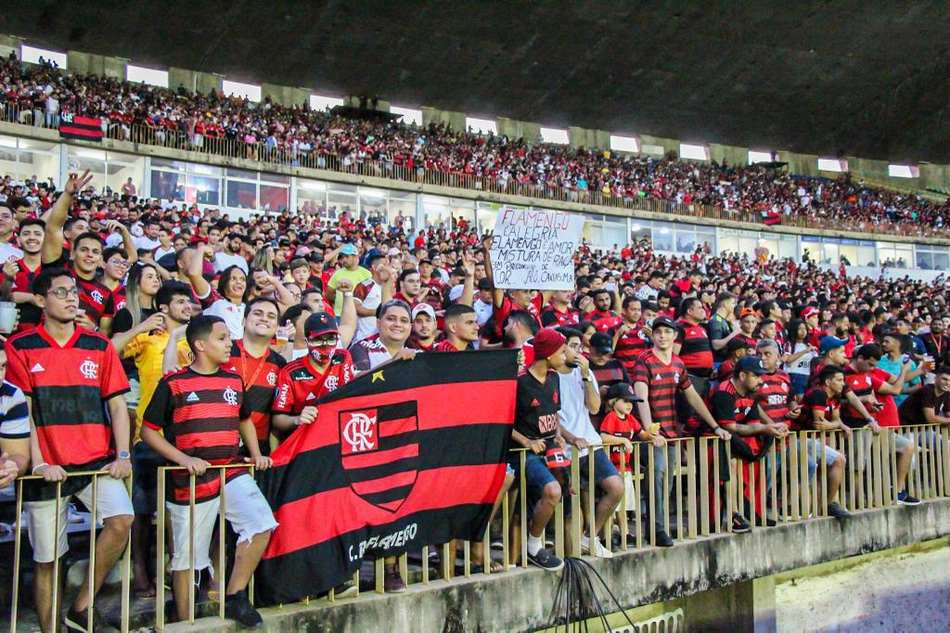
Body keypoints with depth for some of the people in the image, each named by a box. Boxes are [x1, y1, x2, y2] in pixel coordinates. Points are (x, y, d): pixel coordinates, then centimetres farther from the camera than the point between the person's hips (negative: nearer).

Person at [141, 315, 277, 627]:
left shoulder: (234, 381, 9)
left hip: (233, 473, 4)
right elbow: (148, 430, -2)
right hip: (191, 481, -3)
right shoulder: (173, 384, -5)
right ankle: (184, 622, 26)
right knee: (187, 557, 7)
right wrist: (183, 459, -13)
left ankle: (235, 596, 1)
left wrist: (256, 454, 10)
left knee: (261, 523, -18)